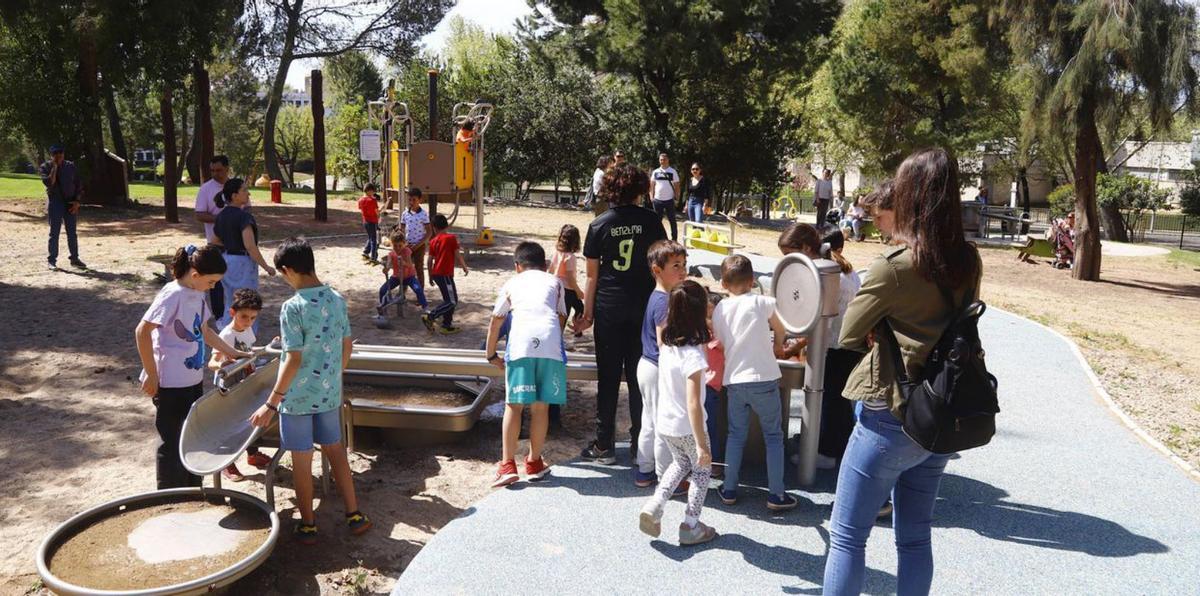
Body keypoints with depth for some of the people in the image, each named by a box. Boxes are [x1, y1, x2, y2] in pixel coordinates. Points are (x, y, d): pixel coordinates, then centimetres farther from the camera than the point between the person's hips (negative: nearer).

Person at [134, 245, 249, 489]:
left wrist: (233, 352, 19)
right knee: (172, 444, 4)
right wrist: (152, 375, -19)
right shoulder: (172, 295, -20)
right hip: (170, 385, -8)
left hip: (194, 380, 9)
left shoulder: (198, 294, 6)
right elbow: (142, 332, -22)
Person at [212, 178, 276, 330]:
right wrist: (266, 267, -18)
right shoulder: (244, 216, -18)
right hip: (242, 262, -8)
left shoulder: (221, 216, 7)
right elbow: (250, 246, -24)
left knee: (229, 306, 17)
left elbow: (216, 242, 16)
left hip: (225, 261, 8)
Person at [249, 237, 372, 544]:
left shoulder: (293, 307, -20)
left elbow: (294, 360, -22)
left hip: (298, 397, -6)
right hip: (330, 394, 6)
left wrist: (271, 403, -16)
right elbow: (346, 347, 6)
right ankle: (355, 515, 23)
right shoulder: (337, 299, -2)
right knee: (335, 451, 18)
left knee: (302, 461, 9)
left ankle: (308, 526, 22)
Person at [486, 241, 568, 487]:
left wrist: (491, 355, 36)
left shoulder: (512, 284, 26)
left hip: (521, 342, -1)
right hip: (550, 342, 1)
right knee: (541, 406, 10)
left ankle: (507, 465, 5)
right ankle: (534, 462, 22)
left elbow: (495, 322, 26)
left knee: (513, 404, 6)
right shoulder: (555, 282, 28)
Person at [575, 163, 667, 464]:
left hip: (609, 307, -1)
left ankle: (604, 446, 12)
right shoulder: (651, 221, -2)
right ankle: (640, 443, 18)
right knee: (639, 376, 10)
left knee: (608, 377, 7)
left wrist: (588, 314, 6)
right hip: (644, 308, 1)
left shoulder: (599, 225, -3)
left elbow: (592, 275, -2)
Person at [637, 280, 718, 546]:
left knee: (681, 464, 29)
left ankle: (654, 506, 14)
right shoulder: (693, 354, -25)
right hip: (687, 427, -6)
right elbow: (693, 404, -26)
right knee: (702, 471, 18)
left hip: (663, 423, 6)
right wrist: (702, 445, -22)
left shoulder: (667, 346, -4)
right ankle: (691, 527, 25)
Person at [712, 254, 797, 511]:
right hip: (764, 379, -3)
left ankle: (729, 489, 20)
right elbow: (780, 330, 13)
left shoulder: (719, 310, 2)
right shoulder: (763, 303, -5)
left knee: (736, 435, 16)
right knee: (773, 435, 9)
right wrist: (777, 347, 33)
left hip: (733, 381, 3)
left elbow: (718, 343, 9)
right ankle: (776, 494, 11)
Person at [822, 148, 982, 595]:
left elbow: (847, 335, -8)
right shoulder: (968, 262, 1)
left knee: (846, 536, 6)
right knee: (914, 537, 19)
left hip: (890, 419, -7)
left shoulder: (893, 267, -19)